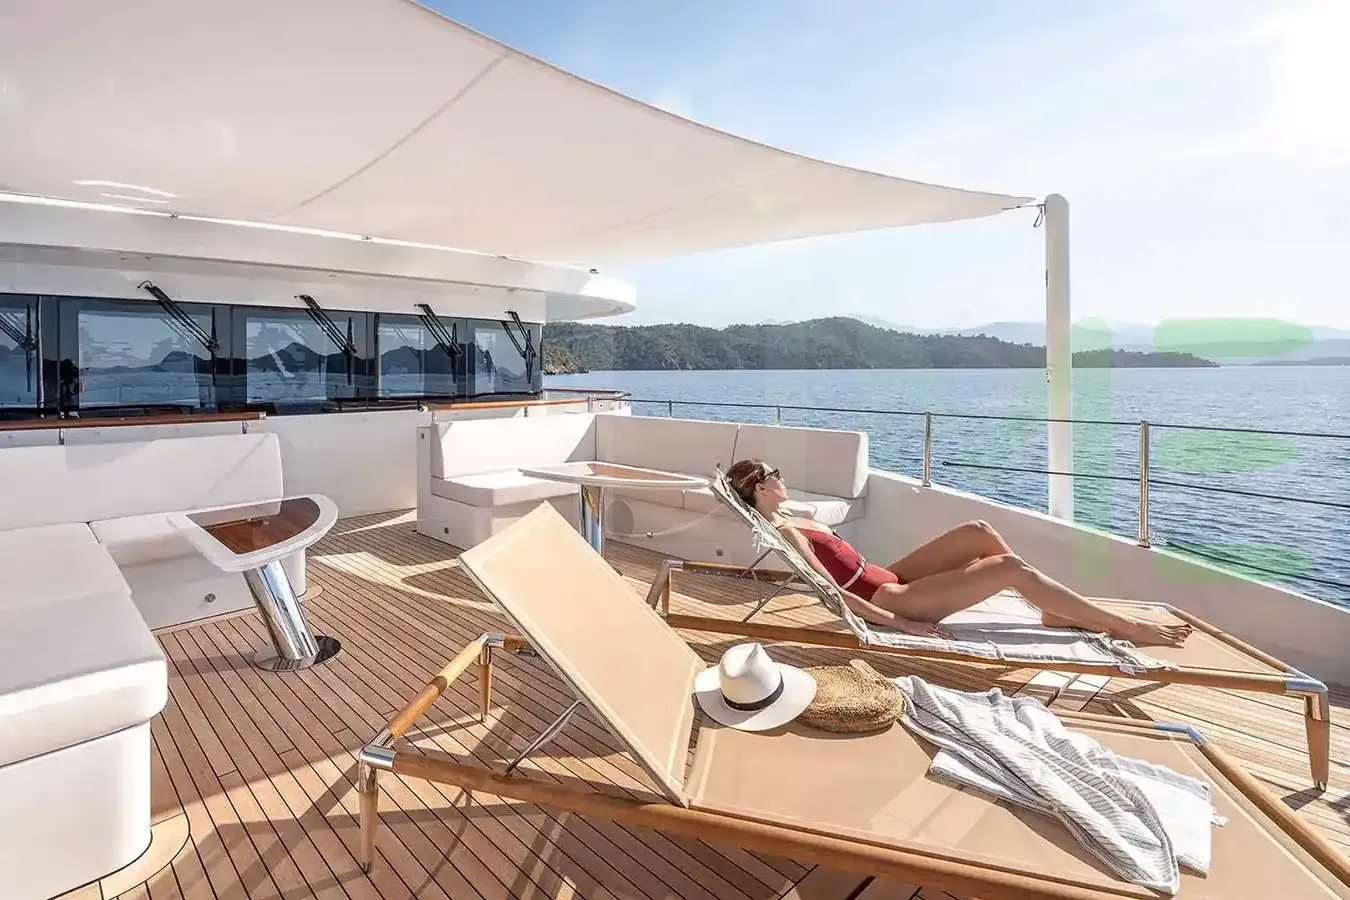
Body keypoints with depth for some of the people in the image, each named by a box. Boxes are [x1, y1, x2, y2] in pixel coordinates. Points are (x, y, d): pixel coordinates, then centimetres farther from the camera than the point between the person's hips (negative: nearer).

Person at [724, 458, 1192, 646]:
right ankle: (1128, 628, 3)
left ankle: (1057, 611, 12)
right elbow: (831, 591, -25)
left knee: (979, 532, -1)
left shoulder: (788, 518, 9)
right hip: (888, 600, -9)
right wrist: (899, 623, -23)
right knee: (1011, 568, -11)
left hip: (887, 580, 9)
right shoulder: (785, 532, -20)